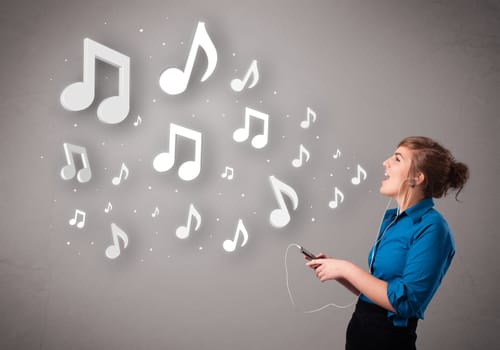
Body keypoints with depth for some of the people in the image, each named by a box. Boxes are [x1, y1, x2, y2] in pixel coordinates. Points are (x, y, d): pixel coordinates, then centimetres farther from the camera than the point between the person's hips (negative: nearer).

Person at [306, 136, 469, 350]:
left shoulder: (431, 228, -18)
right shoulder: (391, 218, 6)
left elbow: (404, 301, -24)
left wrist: (347, 269, -19)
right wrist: (336, 271, -1)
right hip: (359, 327, 7)